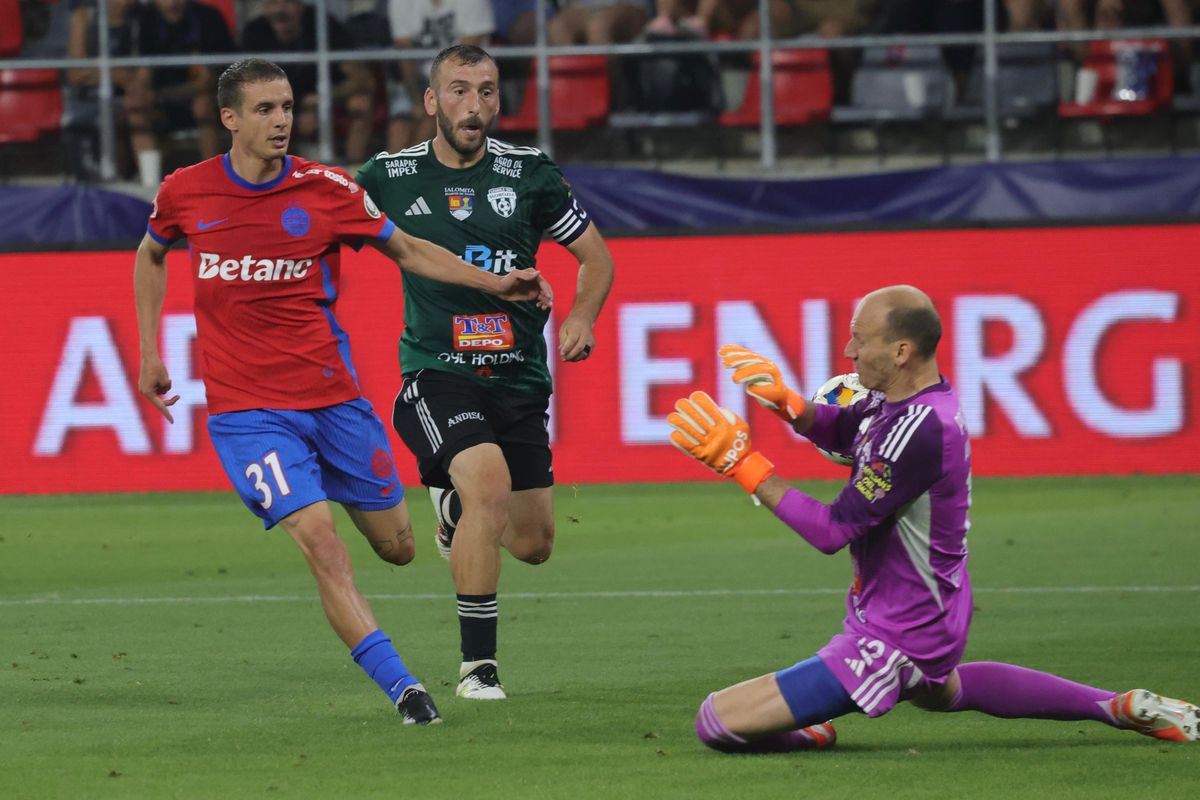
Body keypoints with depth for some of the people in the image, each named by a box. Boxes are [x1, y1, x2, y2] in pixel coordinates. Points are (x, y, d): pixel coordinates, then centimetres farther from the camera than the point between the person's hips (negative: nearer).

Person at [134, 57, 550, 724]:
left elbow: (407, 250, 8)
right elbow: (152, 254, 19)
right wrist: (150, 351, 16)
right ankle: (403, 688, -19)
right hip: (247, 409, -2)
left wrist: (498, 284, -3)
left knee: (397, 547, 7)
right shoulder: (185, 193, -3)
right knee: (321, 544, -18)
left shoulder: (326, 190, -4)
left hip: (333, 394, 2)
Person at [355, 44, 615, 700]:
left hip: (519, 375, 3)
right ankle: (477, 665, -19)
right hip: (437, 370, -3)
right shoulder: (390, 177, -1)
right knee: (489, 484, -29)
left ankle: (457, 509, 43)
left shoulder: (528, 173, 1)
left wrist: (580, 318, -8)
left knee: (532, 544, 5)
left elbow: (596, 257, 10)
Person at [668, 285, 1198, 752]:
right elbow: (836, 431, 21)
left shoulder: (917, 431, -27)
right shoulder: (896, 399, 2)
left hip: (895, 640, -10)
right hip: (928, 617, 10)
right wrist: (783, 400, 0)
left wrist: (742, 462, -24)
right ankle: (1120, 707, 36)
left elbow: (832, 530, -28)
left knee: (717, 721, -19)